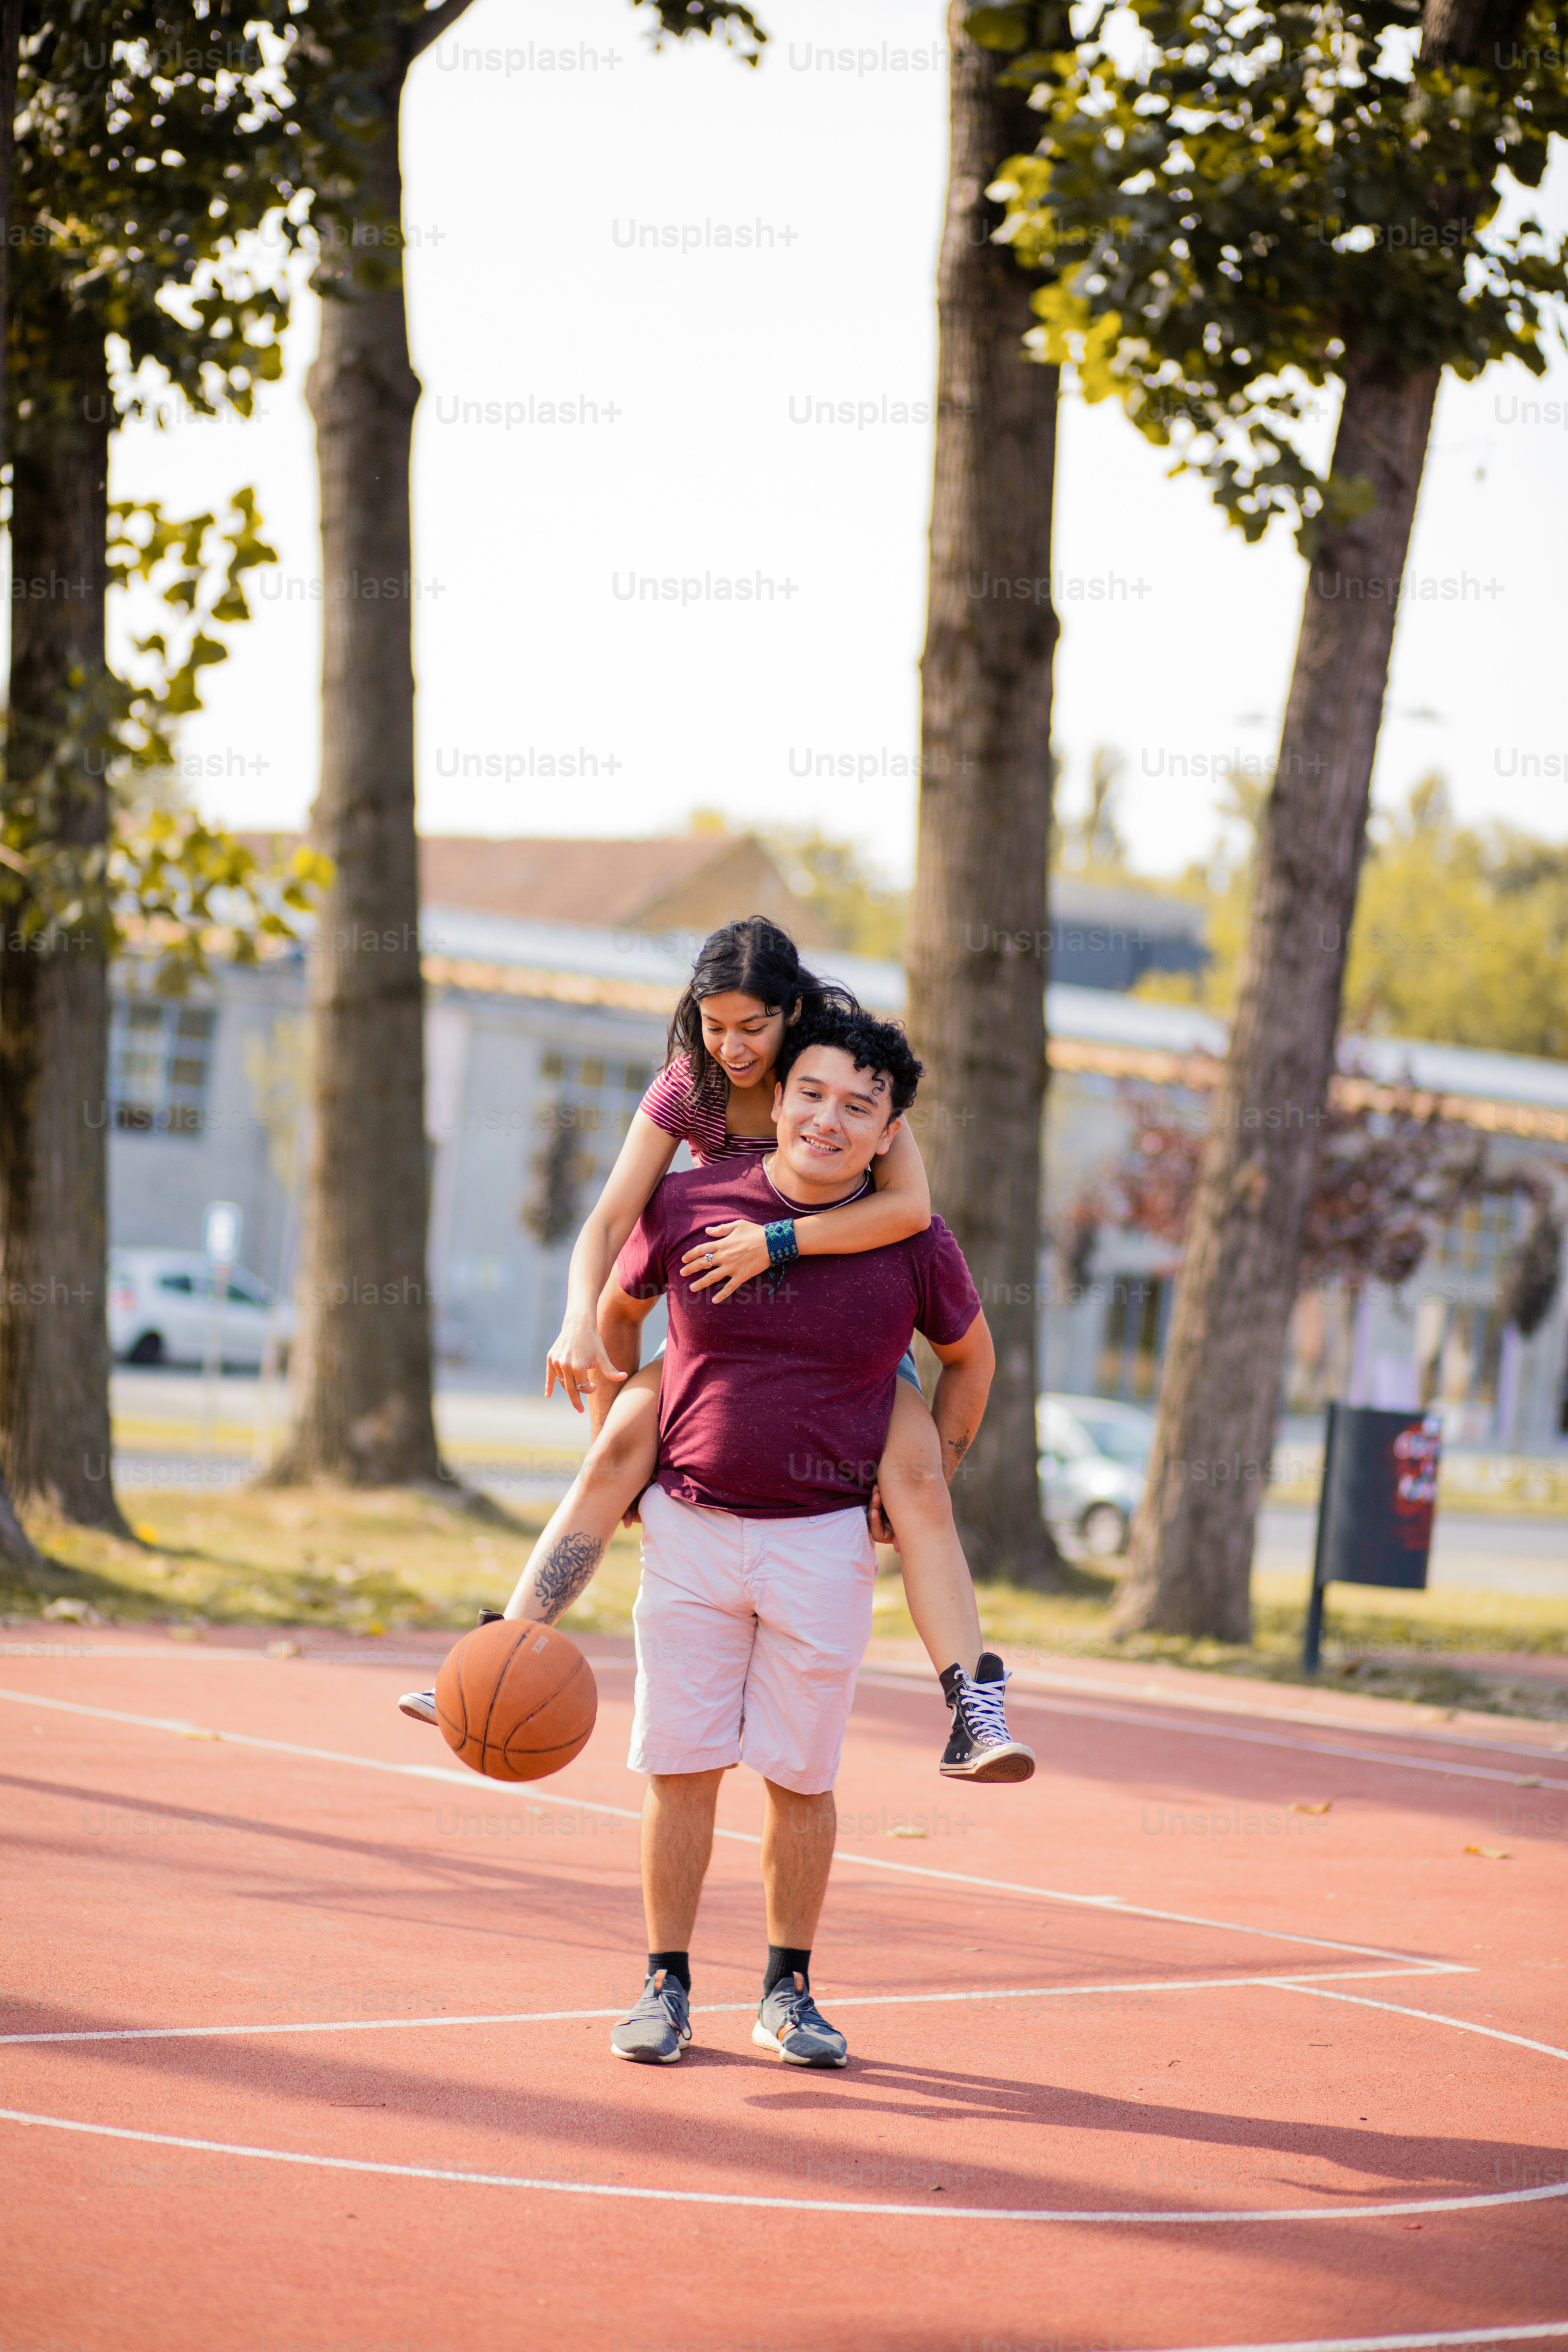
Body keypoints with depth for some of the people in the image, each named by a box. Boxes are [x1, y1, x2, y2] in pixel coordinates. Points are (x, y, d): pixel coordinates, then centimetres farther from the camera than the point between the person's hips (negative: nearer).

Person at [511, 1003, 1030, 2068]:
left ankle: (788, 1991, 18)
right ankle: (667, 1986, 12)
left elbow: (969, 1356, 12)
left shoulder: (915, 1245, -6)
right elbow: (618, 1309, 14)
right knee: (680, 1766, 1)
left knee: (802, 1774, 4)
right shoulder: (688, 1205, -5)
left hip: (825, 1538, 0)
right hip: (689, 1527, 1)